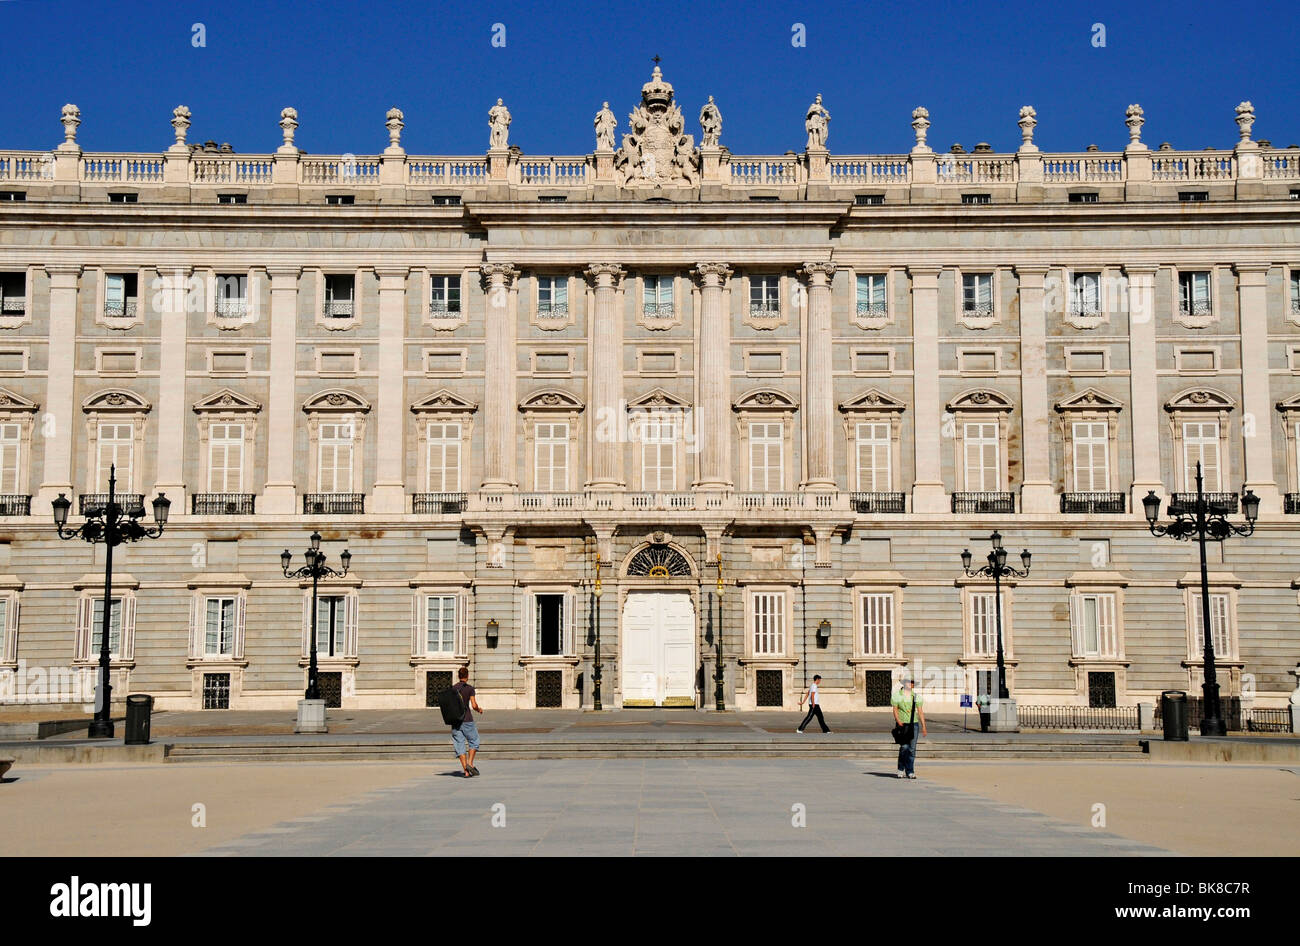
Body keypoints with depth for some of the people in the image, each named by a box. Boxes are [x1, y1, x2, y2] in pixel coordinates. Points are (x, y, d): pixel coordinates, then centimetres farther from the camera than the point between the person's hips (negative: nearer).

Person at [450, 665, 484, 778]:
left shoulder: (452, 689, 7)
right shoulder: (470, 688, -5)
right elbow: (474, 705, -11)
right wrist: (479, 709, 10)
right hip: (467, 720, -3)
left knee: (460, 745, 5)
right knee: (473, 742, 14)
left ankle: (466, 771, -1)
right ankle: (470, 764, -3)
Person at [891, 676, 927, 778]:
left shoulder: (916, 696, 8)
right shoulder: (897, 695, 2)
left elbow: (920, 712, 8)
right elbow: (895, 709, 0)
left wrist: (923, 727, 4)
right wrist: (898, 721, -17)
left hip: (913, 724, 3)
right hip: (902, 724, -3)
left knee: (912, 749, 0)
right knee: (904, 747, -14)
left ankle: (910, 772, 7)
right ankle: (901, 770, 5)